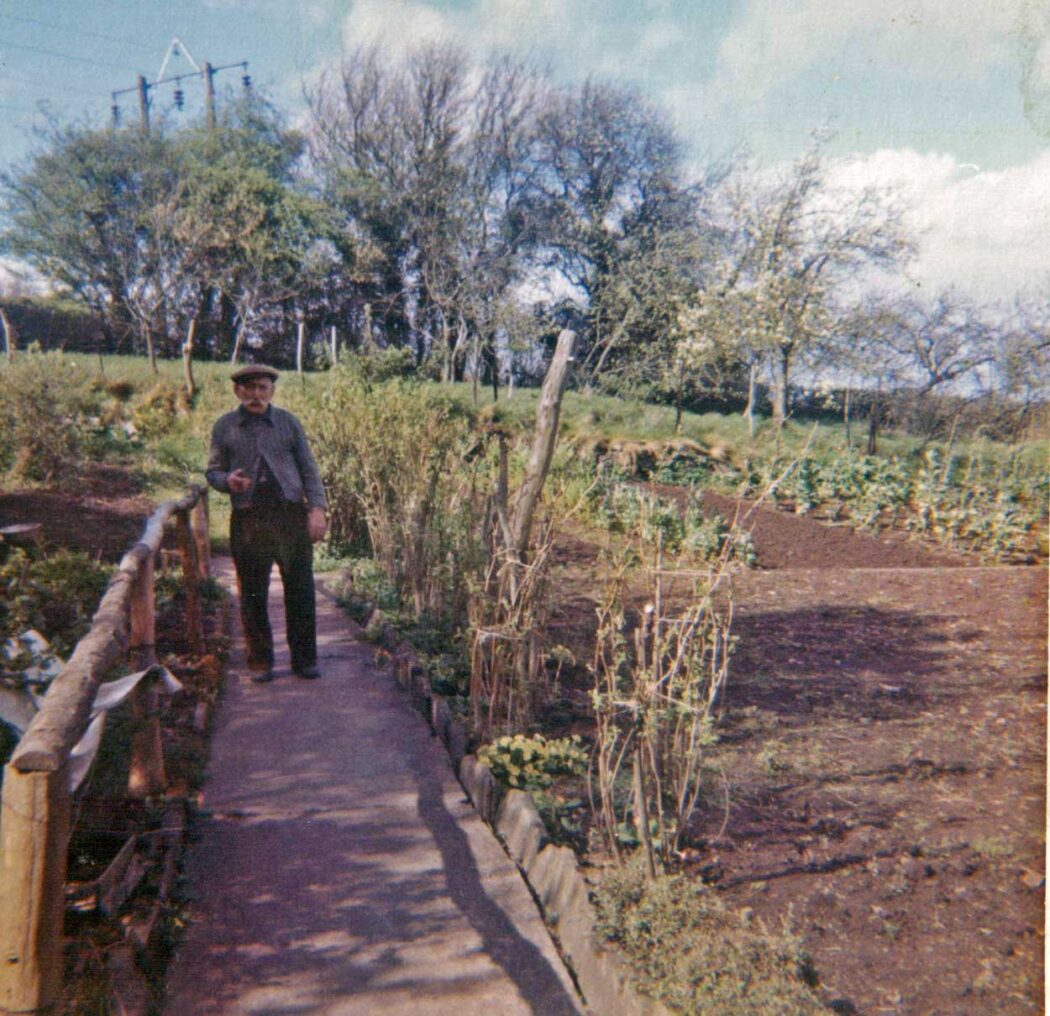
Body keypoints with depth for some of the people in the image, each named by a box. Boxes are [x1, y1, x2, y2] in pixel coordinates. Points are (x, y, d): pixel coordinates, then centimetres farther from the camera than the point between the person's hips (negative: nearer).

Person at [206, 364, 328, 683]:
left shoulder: (288, 422, 10)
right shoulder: (224, 427, 9)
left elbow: (309, 469, 9)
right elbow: (212, 471, 13)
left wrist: (317, 508, -2)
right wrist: (227, 481, -11)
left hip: (291, 514, 0)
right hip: (248, 519, 0)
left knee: (300, 590, 1)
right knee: (252, 594, 3)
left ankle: (304, 659, 14)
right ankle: (260, 661, 17)